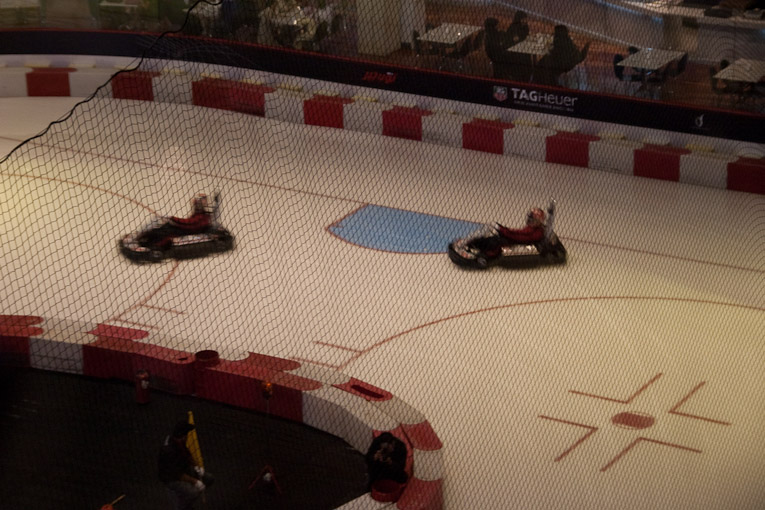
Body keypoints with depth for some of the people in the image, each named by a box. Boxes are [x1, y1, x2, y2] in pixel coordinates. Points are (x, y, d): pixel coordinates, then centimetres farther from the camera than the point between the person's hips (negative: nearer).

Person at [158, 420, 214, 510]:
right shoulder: (169, 451, -35)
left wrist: (196, 466, -1)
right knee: (195, 492, -29)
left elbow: (186, 453, 12)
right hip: (171, 478, -9)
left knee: (209, 478, 6)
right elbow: (177, 474, -28)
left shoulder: (177, 439, -9)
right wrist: (195, 481, -23)